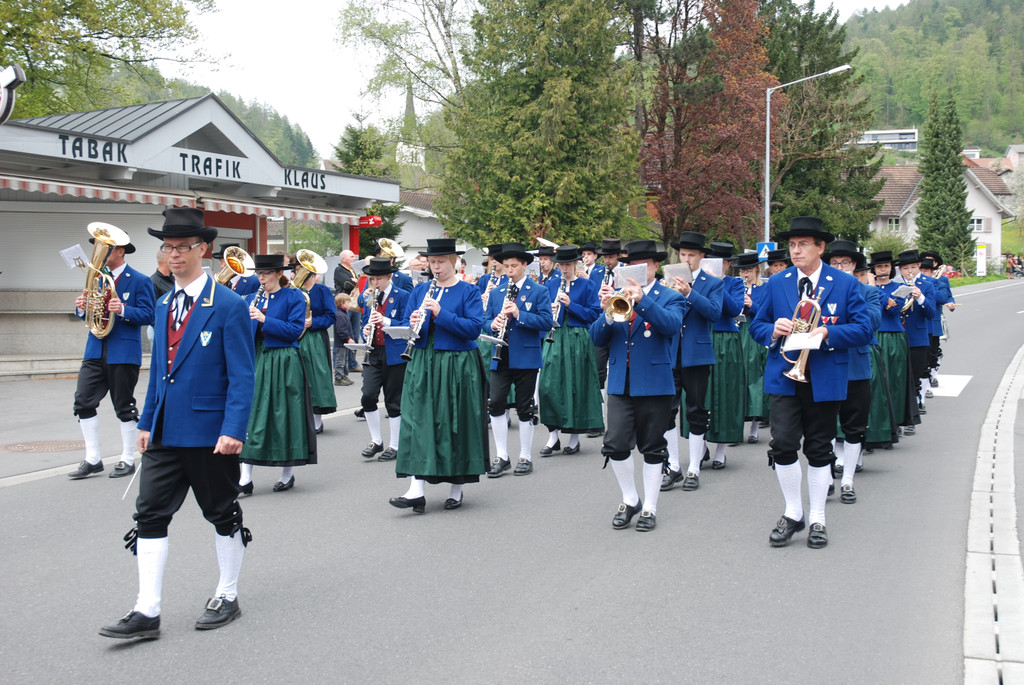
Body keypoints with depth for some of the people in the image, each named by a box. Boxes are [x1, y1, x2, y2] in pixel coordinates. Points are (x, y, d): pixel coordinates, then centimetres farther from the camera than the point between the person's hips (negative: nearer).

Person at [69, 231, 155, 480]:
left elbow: (148, 315, -10)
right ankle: (92, 459, 7)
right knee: (83, 402, -1)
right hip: (95, 350, 6)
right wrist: (82, 308, -6)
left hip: (124, 351, -6)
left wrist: (123, 310, -26)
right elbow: (89, 315, 17)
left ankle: (127, 460, 14)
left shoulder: (140, 281, -4)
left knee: (124, 407, 2)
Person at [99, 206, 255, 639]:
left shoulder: (228, 306, -9)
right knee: (149, 514, 1)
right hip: (165, 432, 6)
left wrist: (234, 429, -20)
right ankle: (147, 612, 4)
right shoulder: (164, 305, 12)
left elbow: (241, 376, -12)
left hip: (209, 431, -6)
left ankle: (227, 597, 24)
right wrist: (146, 421, 15)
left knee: (222, 514, 9)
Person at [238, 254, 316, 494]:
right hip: (256, 359, 4)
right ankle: (245, 478, -2)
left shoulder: (293, 297, -1)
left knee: (285, 416, 1)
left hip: (283, 363, -4)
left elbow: (295, 330, -11)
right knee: (250, 414, -2)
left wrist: (264, 320, -18)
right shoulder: (252, 299, 12)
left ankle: (288, 474, 15)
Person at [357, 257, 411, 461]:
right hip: (373, 353, 4)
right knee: (368, 396, -8)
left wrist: (386, 321, -23)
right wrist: (366, 331, -4)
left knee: (393, 401, 2)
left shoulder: (402, 296, -4)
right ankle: (376, 441, 7)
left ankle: (394, 446, 14)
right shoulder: (369, 298, 12)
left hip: (394, 355, -4)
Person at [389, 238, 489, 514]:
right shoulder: (420, 291, 11)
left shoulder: (468, 292, -2)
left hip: (457, 366, -3)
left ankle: (456, 488, 16)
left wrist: (440, 313, -21)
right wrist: (412, 324, -12)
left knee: (454, 424, 2)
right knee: (418, 421, -6)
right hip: (422, 364, 4)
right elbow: (405, 324, 12)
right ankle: (416, 491, -9)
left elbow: (474, 328, -13)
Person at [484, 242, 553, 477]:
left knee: (524, 408, 4)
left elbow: (546, 322, -10)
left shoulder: (539, 291, -1)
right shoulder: (496, 292, 12)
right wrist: (493, 324, -10)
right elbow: (486, 320, 14)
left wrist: (518, 314, -21)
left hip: (526, 357, -3)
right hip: (501, 358, 3)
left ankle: (525, 457, 15)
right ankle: (501, 457, 5)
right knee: (495, 403, -6)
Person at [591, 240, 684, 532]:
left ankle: (650, 507, 17)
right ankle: (630, 500, 15)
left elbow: (672, 325, -20)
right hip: (620, 383, 2)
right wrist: (607, 313, -18)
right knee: (616, 445, -5)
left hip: (655, 382, -2)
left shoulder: (669, 297, 3)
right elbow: (597, 338, 2)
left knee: (653, 448, 5)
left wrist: (641, 300, -30)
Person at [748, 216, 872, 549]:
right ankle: (793, 513, 10)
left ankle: (817, 519, 19)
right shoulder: (776, 283, 8)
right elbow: (757, 325, 13)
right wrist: (773, 329, -10)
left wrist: (828, 333, -18)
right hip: (784, 377, 1)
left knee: (818, 450, 7)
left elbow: (863, 329, -3)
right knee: (782, 446, -8)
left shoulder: (845, 284, 1)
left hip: (825, 380, -1)